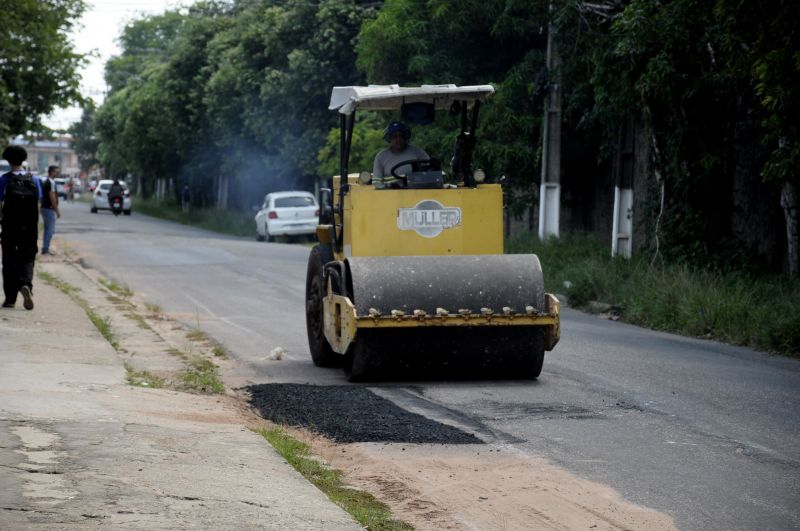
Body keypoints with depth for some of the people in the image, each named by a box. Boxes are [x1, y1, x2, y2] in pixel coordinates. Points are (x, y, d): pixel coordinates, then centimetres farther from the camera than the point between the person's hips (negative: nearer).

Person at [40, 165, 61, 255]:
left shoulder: (45, 182, 16)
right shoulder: (51, 182, -16)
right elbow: (52, 197, -20)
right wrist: (57, 210, -17)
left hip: (44, 207, 10)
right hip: (49, 209, -10)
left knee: (47, 229, 14)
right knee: (51, 230, -9)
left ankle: (45, 249, 15)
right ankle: (45, 249, -12)